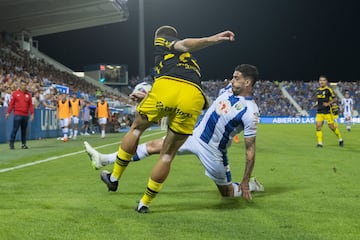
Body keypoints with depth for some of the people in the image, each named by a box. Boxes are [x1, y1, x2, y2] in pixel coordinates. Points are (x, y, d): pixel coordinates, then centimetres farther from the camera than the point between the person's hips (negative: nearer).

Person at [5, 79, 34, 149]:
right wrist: (8, 112, -4)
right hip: (17, 114, -3)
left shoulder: (28, 94, 9)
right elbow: (11, 103, 1)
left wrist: (32, 113, 2)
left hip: (25, 115, 3)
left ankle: (24, 144, 13)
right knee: (15, 129, -4)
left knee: (24, 130, 7)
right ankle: (11, 143, 2)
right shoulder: (15, 93, 2)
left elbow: (31, 105, 9)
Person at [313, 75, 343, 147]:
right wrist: (316, 104, 9)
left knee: (331, 126, -2)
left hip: (327, 111, -5)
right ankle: (320, 143, -1)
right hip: (319, 111, 5)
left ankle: (340, 139, 19)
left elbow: (334, 99, -5)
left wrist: (328, 103, -18)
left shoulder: (328, 89, -7)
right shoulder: (318, 90, 13)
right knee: (318, 126, -7)